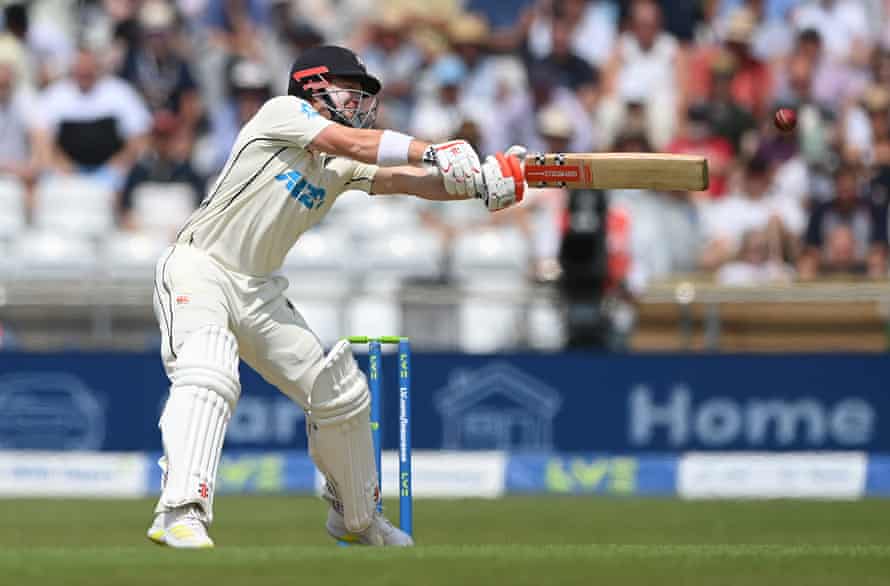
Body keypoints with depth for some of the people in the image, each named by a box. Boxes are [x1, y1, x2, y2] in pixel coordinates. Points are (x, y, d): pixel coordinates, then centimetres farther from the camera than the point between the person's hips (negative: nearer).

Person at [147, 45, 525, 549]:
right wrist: (433, 153, -24)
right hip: (200, 269, -8)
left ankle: (356, 517, 30)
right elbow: (351, 142, -21)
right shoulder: (282, 112, -7)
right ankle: (181, 513, -45)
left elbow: (405, 180, -2)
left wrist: (478, 183, -18)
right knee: (209, 376, -33)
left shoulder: (341, 167, 10)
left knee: (342, 393, 10)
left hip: (260, 292, 8)